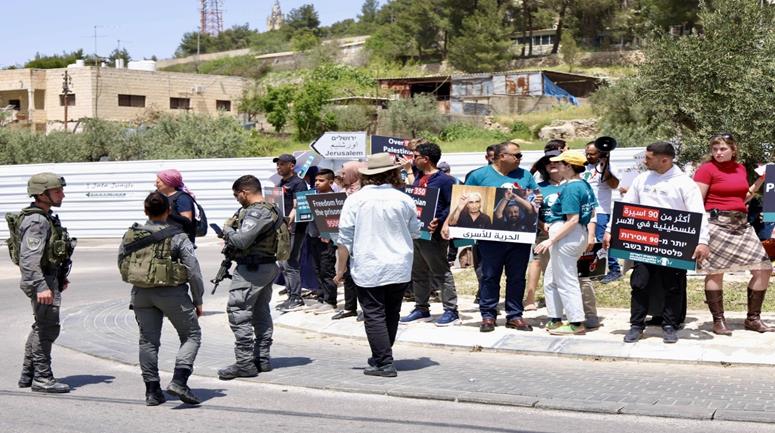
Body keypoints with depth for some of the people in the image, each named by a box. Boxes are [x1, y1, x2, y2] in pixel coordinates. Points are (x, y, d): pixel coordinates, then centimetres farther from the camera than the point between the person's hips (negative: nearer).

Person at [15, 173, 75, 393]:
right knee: (48, 328, -5)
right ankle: (42, 378, 2)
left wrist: (60, 277, 27)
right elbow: (29, 258, -28)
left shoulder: (46, 218, 13)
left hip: (50, 278, 11)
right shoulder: (36, 221, -19)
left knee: (41, 327, 17)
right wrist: (41, 287, -34)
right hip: (42, 281, -11)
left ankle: (28, 375, 25)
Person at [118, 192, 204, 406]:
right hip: (171, 292, -4)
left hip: (141, 293, 4)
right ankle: (179, 380, -8)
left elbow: (121, 264, 11)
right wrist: (198, 301, 1)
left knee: (148, 340, 14)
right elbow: (194, 270, -10)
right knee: (192, 335, 9)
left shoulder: (130, 235, 0)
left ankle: (152, 390, 14)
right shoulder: (177, 237, -11)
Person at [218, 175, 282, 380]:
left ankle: (245, 363, -8)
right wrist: (231, 238, 9)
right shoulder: (273, 209, 13)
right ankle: (262, 359, 21)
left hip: (251, 269, -10)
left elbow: (241, 241, -26)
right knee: (261, 312, 16)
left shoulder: (255, 213, -18)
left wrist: (227, 229, -7)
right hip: (269, 267, 10)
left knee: (238, 312, -7)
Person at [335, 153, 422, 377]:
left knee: (374, 315, 2)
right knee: (391, 314, 17)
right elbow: (415, 233, 11)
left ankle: (384, 363, -1)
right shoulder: (404, 200, -3)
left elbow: (345, 238, -5)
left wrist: (341, 269, 4)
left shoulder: (355, 200, -6)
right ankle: (381, 356, 29)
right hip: (400, 269, 3)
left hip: (368, 270, -3)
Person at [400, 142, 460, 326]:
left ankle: (451, 311, 1)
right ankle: (421, 309, 24)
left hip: (433, 234, -9)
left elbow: (453, 206, -16)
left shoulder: (444, 180, -11)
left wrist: (438, 222, -26)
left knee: (441, 273, -4)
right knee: (418, 273, 14)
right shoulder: (419, 178, 15)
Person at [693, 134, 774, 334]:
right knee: (715, 271, -2)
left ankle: (753, 319, 14)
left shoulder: (740, 168, 15)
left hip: (741, 223, 7)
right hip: (717, 223, -7)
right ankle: (718, 321, 9)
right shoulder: (707, 169, -5)